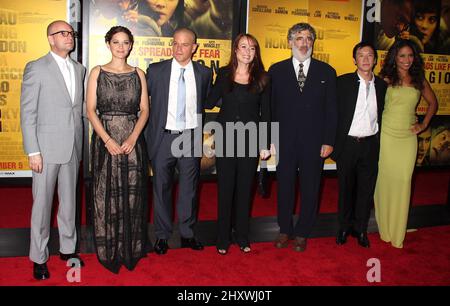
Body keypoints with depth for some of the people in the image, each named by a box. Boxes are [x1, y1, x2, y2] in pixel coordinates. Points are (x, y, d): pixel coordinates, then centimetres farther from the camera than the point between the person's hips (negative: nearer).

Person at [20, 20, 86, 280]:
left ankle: (67, 247, 28)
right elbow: (28, 113, -8)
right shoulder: (36, 68, -5)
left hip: (73, 147, 5)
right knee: (42, 203, 4)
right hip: (47, 147, -5)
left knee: (69, 200, 14)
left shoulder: (79, 69, 11)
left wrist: (81, 145, 9)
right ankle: (39, 257, 17)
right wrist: (33, 152, -12)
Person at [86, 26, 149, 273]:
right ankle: (108, 251, 18)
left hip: (133, 140, 1)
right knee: (106, 195, 3)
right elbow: (91, 110, -2)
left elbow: (144, 110, 4)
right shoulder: (97, 72, 5)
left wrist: (133, 137, -11)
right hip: (104, 139, -1)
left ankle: (131, 250, 20)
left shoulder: (138, 74, 9)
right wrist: (107, 139, -13)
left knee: (132, 194, 5)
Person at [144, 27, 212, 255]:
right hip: (164, 137, -1)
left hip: (191, 138, 1)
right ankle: (162, 235, 22)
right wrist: (146, 131, 3)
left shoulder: (204, 73, 4)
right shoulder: (156, 70, -2)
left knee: (189, 188, 10)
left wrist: (199, 132, 11)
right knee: (162, 187, 8)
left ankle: (187, 234, 25)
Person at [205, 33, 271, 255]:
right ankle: (223, 238, 19)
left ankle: (242, 236, 24)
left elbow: (266, 113, 3)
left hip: (250, 139, 0)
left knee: (245, 188, 9)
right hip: (225, 137, 0)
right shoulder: (224, 74, 4)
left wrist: (266, 144, 1)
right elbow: (209, 103, 6)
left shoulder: (262, 78, 2)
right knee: (225, 188, 6)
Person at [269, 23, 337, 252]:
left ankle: (302, 233, 26)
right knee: (285, 186, 10)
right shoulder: (276, 70, 4)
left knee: (310, 189, 9)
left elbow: (331, 109, 2)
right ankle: (285, 229, 28)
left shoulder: (326, 72, 4)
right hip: (285, 141, 0)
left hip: (314, 142, 0)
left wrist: (329, 141, -4)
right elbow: (270, 107, 3)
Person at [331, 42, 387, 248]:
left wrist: (379, 142, 4)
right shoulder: (343, 82, -4)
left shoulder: (382, 86, 6)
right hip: (347, 144, -2)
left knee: (366, 189, 10)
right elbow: (333, 112, -5)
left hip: (370, 145, 3)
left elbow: (382, 116, 11)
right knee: (346, 188, 10)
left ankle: (360, 229, 27)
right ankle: (344, 227, 27)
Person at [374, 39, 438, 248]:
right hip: (386, 136, -2)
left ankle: (398, 233, 17)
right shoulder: (386, 79, -2)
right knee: (386, 180, 3)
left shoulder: (419, 81, 8)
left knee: (403, 182, 3)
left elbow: (433, 102, 21)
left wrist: (424, 124, 12)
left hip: (408, 138, 2)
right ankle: (385, 229, 19)